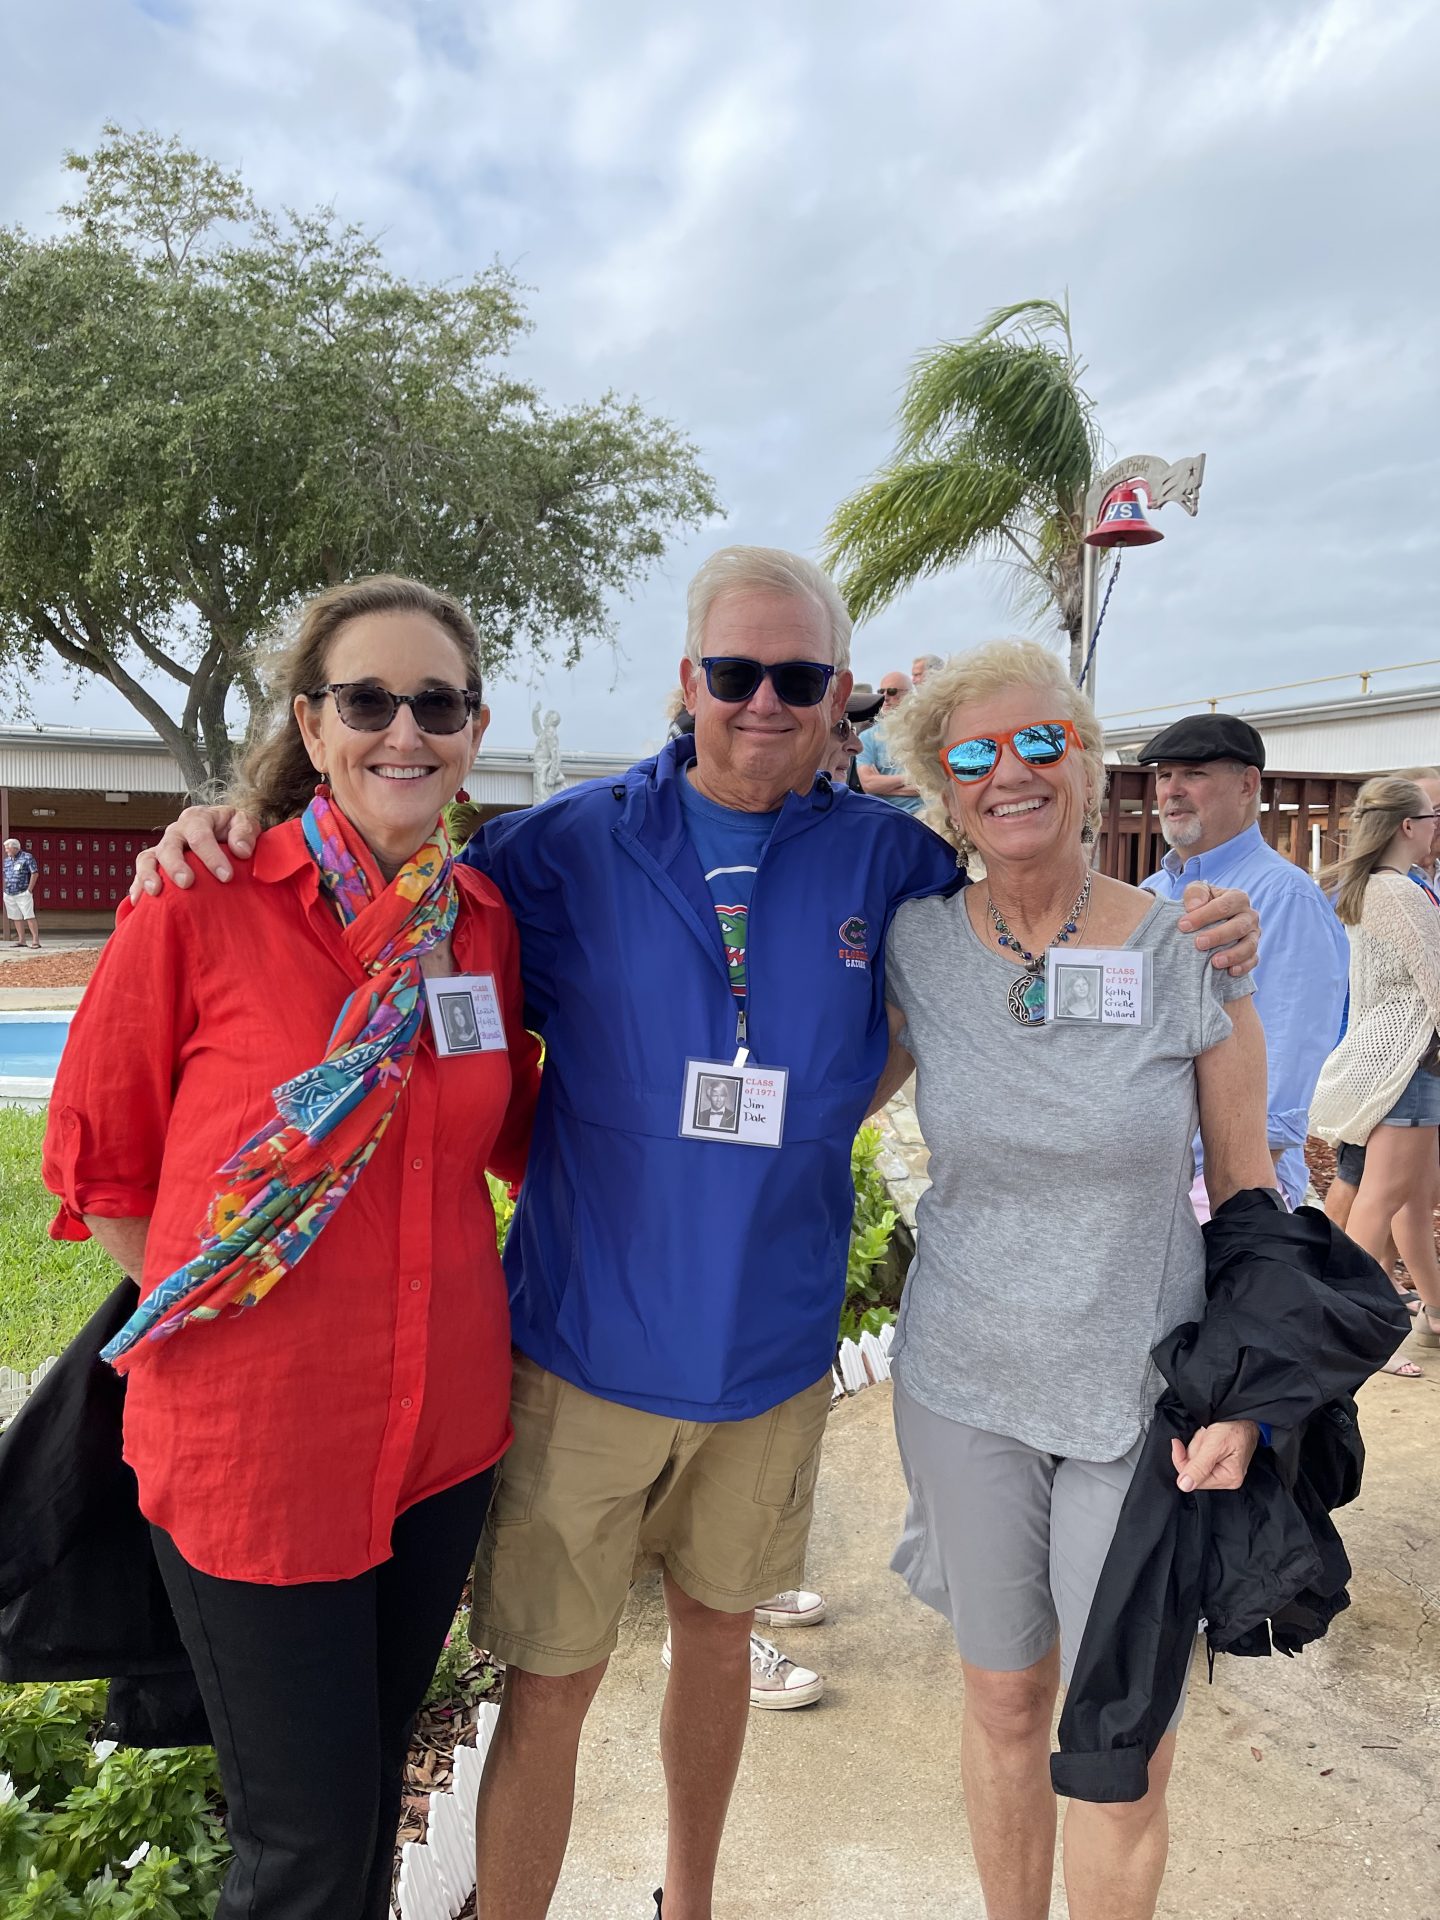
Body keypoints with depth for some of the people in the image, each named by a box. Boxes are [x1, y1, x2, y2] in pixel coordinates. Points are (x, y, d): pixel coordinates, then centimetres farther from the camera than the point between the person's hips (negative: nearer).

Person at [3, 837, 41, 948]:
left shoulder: (27, 857, -6)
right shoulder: (7, 860, 14)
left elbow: (35, 873, -9)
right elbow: (6, 876, 23)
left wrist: (29, 890, -12)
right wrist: (6, 889, 12)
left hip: (23, 894, -7)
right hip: (9, 895, 7)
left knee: (29, 917, -11)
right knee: (16, 918, 7)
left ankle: (36, 940, -12)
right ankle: (21, 940, 11)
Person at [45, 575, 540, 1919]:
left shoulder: (487, 923, 0)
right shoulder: (200, 906, -13)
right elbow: (96, 1157, -4)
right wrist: (209, 1311, -4)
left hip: (445, 1426, 5)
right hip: (252, 1443, -4)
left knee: (378, 1776, 25)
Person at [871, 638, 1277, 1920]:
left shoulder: (1190, 953, -10)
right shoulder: (916, 945, -6)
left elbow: (1248, 1194, -2)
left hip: (1144, 1391, -1)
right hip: (966, 1382, 2)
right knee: (1005, 1702, 18)